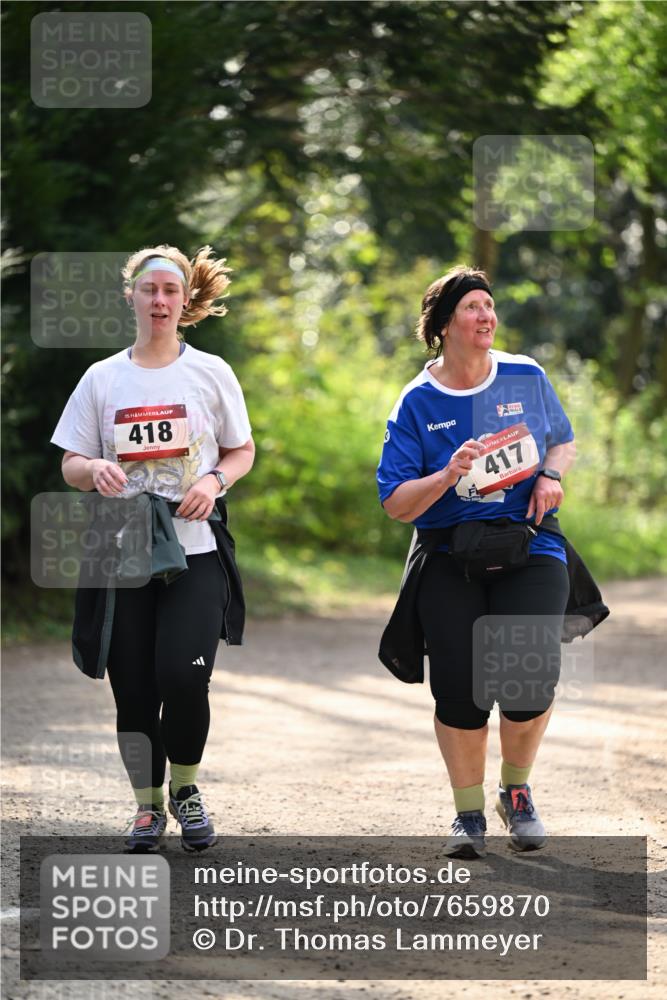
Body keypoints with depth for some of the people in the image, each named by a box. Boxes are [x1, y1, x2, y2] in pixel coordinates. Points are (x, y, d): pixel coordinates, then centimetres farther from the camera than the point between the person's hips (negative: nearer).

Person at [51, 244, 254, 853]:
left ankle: (186, 788, 9)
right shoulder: (103, 379, 8)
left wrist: (214, 481, -8)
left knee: (184, 680, -16)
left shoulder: (211, 373, 5)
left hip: (195, 551, -2)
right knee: (134, 692, 1)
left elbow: (243, 452, 13)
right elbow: (70, 465, 10)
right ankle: (148, 805, 18)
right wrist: (95, 469, -14)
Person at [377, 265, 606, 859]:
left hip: (529, 548, 1)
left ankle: (517, 792, 9)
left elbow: (563, 440, 22)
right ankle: (469, 814, 18)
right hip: (450, 559, 0)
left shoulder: (526, 377, 5)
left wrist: (551, 474, -1)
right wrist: (449, 475, -20)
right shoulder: (418, 403, -1)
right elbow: (395, 504, -4)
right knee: (459, 692, -5)